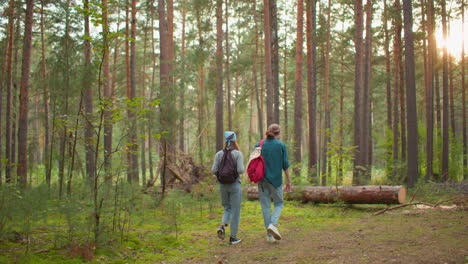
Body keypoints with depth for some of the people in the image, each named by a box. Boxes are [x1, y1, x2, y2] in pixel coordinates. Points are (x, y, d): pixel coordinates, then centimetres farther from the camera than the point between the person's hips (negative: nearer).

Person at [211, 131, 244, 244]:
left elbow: (214, 170, -5)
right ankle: (233, 237, 10)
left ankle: (222, 227, -8)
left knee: (227, 208, 19)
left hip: (223, 185, 4)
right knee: (235, 211, 8)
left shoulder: (219, 154, 1)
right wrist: (241, 170, 6)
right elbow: (240, 170, -17)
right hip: (235, 184, -4)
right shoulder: (237, 153, -9)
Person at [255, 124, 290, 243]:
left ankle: (270, 235, 8)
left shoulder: (259, 145, 4)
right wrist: (288, 181, 3)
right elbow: (285, 165, -4)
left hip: (262, 179, 3)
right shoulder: (281, 145, -3)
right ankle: (273, 224, -11)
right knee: (279, 203, 14)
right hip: (276, 179, -2)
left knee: (265, 206, 7)